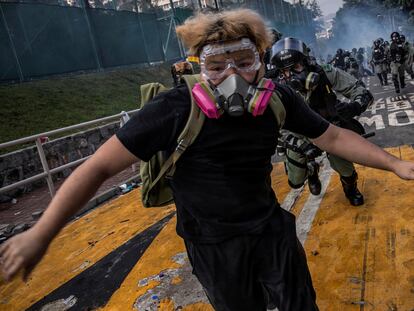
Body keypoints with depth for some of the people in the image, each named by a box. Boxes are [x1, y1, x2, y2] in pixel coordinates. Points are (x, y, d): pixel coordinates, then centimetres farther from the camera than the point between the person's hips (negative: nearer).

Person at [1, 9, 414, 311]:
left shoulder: (277, 100, -13)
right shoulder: (175, 110, -25)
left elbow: (333, 137, 1)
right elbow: (100, 166, -22)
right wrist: (40, 234, -23)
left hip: (271, 229, 3)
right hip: (214, 246, -3)